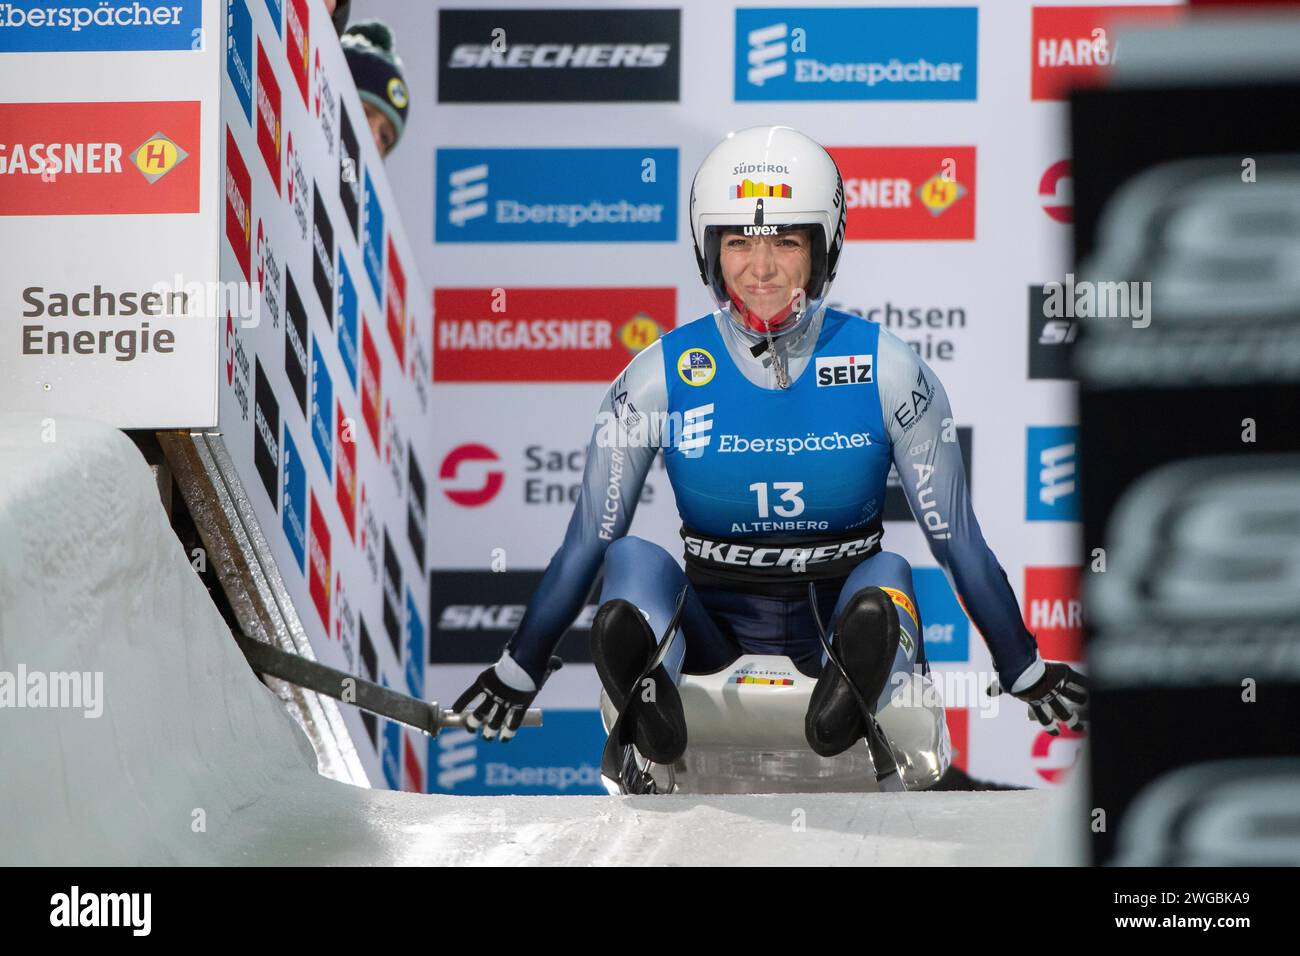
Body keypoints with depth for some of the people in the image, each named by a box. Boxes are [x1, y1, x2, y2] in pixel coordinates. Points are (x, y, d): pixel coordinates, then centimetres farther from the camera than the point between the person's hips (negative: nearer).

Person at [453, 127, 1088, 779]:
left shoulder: (885, 371, -3)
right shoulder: (663, 376, -1)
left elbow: (958, 540, 3)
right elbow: (586, 542, 6)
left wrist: (1027, 674, 6)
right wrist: (516, 674, 9)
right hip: (715, 635, 1)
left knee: (887, 574, -30)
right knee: (633, 559, -26)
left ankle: (851, 697, -61)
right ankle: (649, 702, -56)